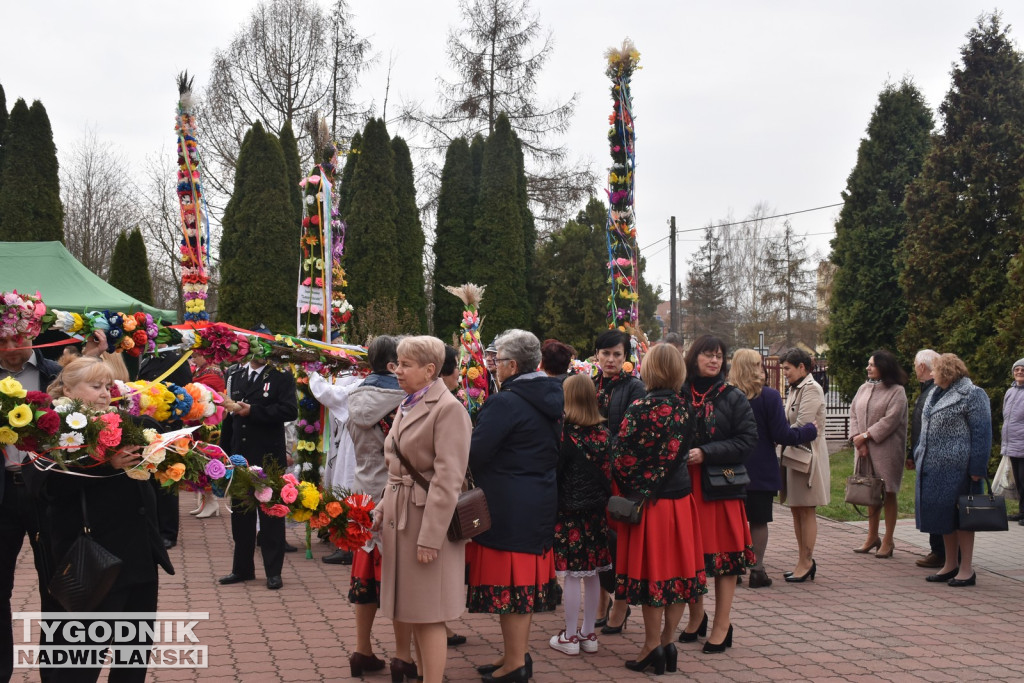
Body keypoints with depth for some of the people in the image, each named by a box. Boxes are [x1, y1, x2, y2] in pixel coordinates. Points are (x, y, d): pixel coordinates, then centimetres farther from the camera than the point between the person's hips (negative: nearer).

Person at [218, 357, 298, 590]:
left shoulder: (282, 376, -3)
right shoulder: (235, 375, 12)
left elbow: (290, 410, -16)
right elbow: (229, 415, 14)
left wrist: (252, 411, -18)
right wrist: (224, 454, 11)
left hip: (269, 458, -5)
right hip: (240, 457, 5)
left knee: (271, 514, 2)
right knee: (240, 513, 11)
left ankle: (273, 571, 10)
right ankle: (242, 568, 22)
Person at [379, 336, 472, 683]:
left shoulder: (448, 409, -15)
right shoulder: (406, 405, 14)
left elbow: (447, 479, -19)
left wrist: (429, 537, -21)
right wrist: (385, 508, 13)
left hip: (428, 519, -9)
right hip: (399, 518, 9)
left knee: (427, 615, -2)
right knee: (412, 611, 15)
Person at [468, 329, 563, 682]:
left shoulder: (505, 402, -19)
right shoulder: (550, 398, 7)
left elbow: (474, 454, -19)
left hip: (508, 505, -9)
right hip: (542, 502, 9)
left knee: (508, 583, 1)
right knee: (526, 579, 16)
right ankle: (518, 654, 26)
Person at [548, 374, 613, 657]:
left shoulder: (565, 433, -13)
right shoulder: (603, 432, 3)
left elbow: (553, 472, -10)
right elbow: (609, 472, 8)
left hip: (570, 511, -5)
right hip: (597, 509, 6)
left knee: (573, 575, 0)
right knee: (592, 574, 12)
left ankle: (570, 637, 6)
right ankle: (588, 633, 20)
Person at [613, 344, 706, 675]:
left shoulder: (639, 409, -16)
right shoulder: (684, 409, 0)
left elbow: (623, 459, -14)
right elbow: (684, 452, 7)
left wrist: (631, 490, 1)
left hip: (648, 501, -5)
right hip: (680, 498, 5)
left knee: (651, 571, 4)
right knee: (678, 569, 10)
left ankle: (652, 647, 11)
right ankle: (667, 643, 19)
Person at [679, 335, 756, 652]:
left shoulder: (734, 398, -1)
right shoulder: (679, 395, 4)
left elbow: (747, 440, -7)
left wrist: (705, 453, -15)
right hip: (684, 483, 2)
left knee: (724, 553, 0)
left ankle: (722, 624, 9)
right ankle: (696, 616, 26)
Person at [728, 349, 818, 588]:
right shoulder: (769, 396, -12)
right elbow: (782, 435, -12)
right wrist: (809, 430, 3)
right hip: (761, 471, -3)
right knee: (759, 521, 6)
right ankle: (757, 570, 8)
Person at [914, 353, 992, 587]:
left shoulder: (972, 395, -9)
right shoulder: (936, 394, 17)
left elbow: (982, 434, -13)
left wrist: (977, 468, -17)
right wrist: (919, 457, 18)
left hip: (956, 467, -8)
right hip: (934, 467, 8)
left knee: (959, 516, -2)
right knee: (943, 515, 12)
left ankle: (966, 569, 6)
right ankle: (950, 566, 22)